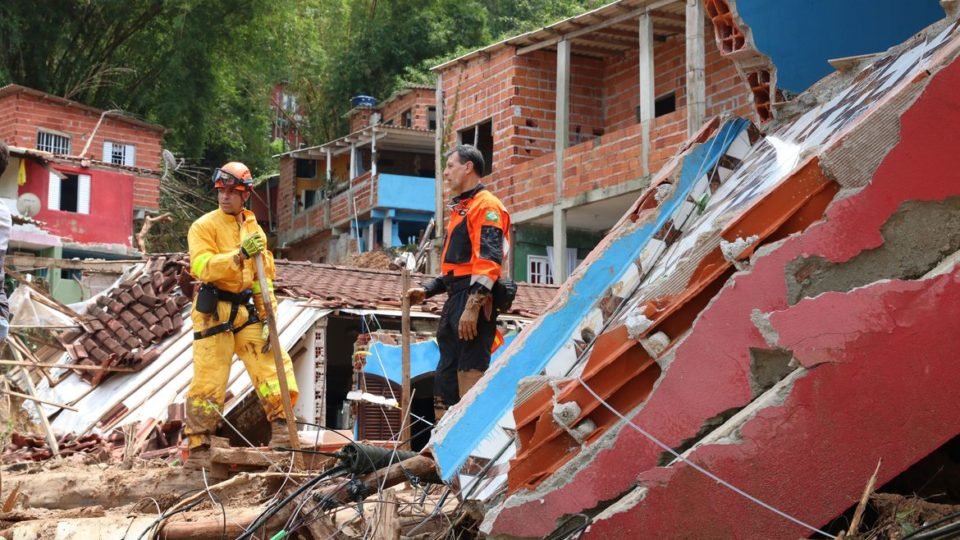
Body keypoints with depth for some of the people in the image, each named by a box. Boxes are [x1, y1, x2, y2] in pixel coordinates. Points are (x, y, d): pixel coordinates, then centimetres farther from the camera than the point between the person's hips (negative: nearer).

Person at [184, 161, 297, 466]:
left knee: (272, 364, -5)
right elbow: (204, 267, -19)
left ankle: (281, 428, 1)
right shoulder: (204, 226, -2)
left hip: (247, 312, 5)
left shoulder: (254, 229, 14)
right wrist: (239, 254, -30)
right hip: (214, 312, -5)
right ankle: (198, 448, 3)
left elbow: (265, 277, 13)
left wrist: (269, 316, 4)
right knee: (208, 381, -4)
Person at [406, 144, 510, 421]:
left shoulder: (486, 206, -6)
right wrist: (427, 290, 18)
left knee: (470, 376, -13)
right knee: (444, 378, 11)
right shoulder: (460, 209, 25)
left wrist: (472, 306, -24)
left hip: (474, 302, -10)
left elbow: (488, 260, -17)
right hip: (455, 300, 10)